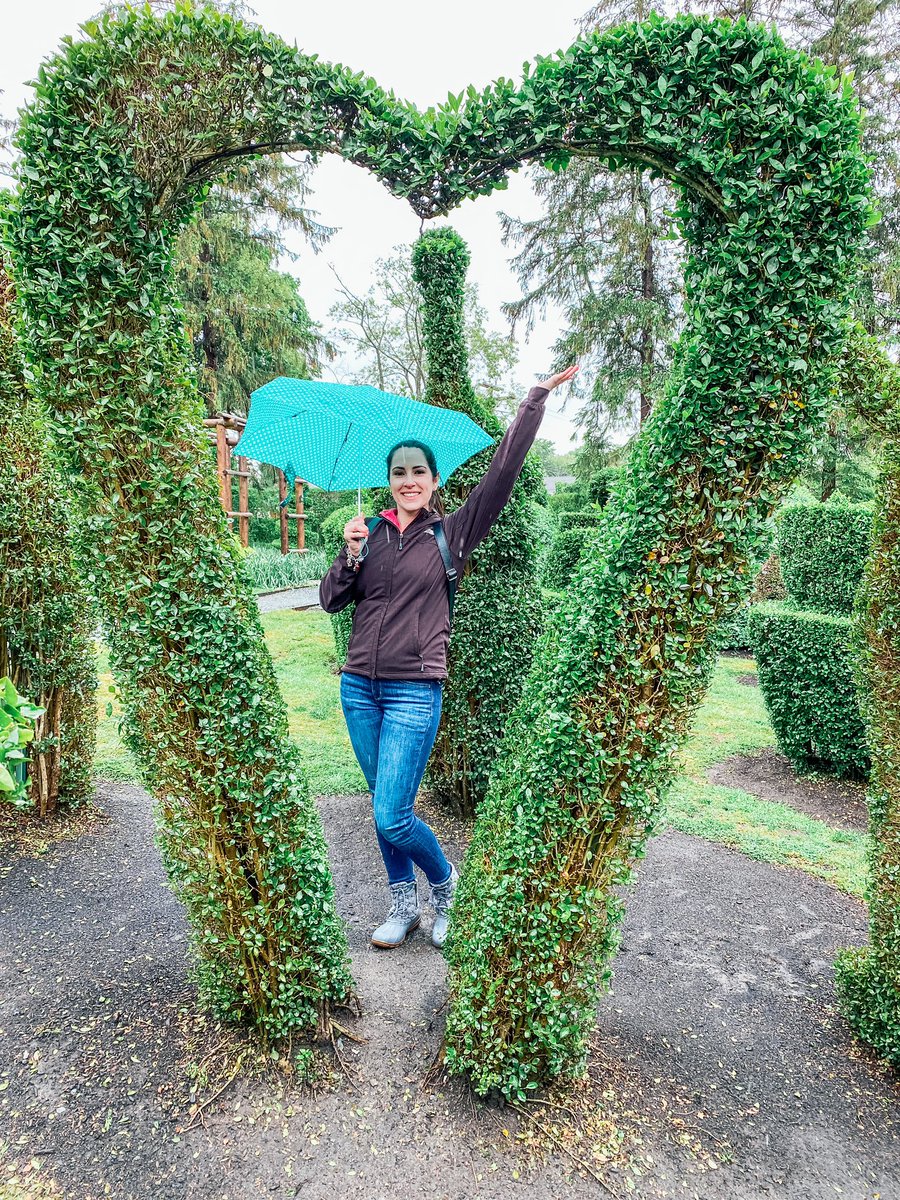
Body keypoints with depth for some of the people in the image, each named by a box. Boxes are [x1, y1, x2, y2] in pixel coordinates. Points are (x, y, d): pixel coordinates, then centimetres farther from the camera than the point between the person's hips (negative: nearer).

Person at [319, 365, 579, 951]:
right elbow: (331, 600, 6)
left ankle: (445, 882, 23)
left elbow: (504, 470, -7)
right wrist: (350, 555, -11)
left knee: (392, 819, -7)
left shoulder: (451, 532, -1)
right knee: (385, 809, 14)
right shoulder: (371, 533, 9)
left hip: (415, 692, -4)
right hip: (360, 687, 4)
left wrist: (538, 397, -6)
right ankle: (404, 906, 34)